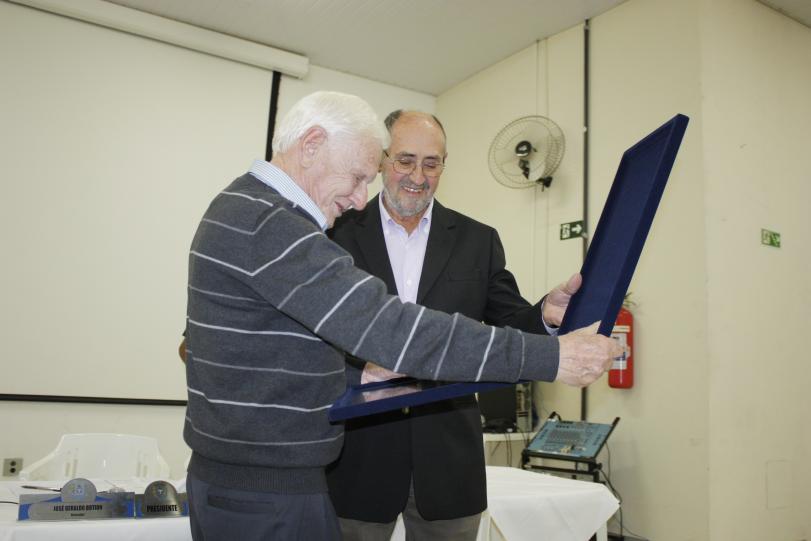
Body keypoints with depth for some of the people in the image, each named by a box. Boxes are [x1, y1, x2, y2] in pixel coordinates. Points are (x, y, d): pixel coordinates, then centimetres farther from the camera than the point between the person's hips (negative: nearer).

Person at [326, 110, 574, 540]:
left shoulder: (479, 241, 5)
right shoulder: (339, 234, -1)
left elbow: (509, 326, 3)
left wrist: (546, 316, -20)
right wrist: (357, 372, -22)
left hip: (448, 455, 2)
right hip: (360, 455, -1)